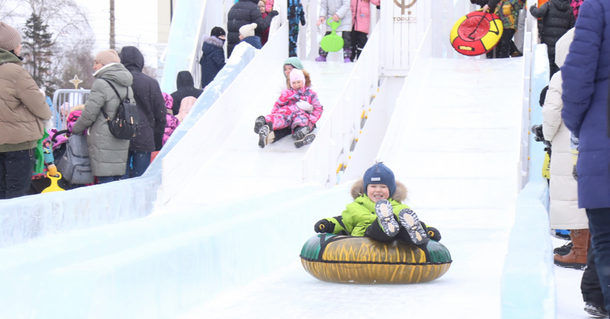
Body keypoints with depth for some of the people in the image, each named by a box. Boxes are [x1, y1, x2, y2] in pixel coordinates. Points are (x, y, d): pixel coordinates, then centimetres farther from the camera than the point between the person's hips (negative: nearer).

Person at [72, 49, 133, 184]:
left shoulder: (101, 84, -12)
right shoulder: (127, 86, 12)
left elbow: (89, 114, -11)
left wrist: (75, 129, 4)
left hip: (103, 142, -8)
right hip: (122, 142, 8)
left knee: (105, 180, -7)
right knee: (117, 180, 10)